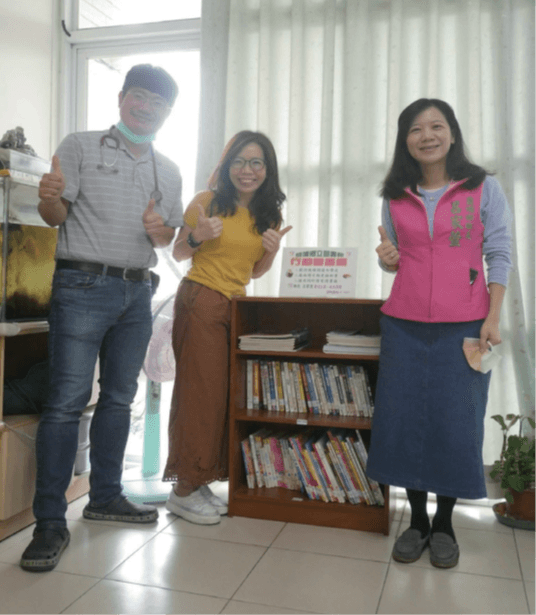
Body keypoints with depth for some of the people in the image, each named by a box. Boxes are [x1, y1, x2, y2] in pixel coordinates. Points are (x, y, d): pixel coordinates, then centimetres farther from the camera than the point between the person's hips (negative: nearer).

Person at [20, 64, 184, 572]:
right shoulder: (80, 147, 2)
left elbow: (170, 234, 19)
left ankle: (105, 496, 24)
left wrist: (159, 231, -4)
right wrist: (49, 198, -27)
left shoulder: (168, 172, 16)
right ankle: (50, 522, -1)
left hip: (137, 292, 6)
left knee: (119, 398, 10)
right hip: (84, 286, -5)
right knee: (67, 401, -9)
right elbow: (56, 216, -4)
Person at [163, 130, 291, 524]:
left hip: (238, 306, 6)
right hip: (200, 302, -5)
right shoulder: (207, 202, -3)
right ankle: (183, 491, 4)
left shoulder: (268, 214, 12)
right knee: (201, 392, -7)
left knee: (226, 394, 3)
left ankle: (200, 483, 16)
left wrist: (273, 250, -3)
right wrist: (197, 237, -17)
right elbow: (178, 254, 3)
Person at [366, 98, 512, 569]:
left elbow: (500, 256, 0)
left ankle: (444, 524, 21)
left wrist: (493, 318, -7)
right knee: (404, 419, 5)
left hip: (463, 325, -3)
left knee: (456, 422, 2)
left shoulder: (484, 188, 2)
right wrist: (387, 258, -6)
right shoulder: (396, 197, 10)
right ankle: (417, 520, 23)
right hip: (404, 324, 3)